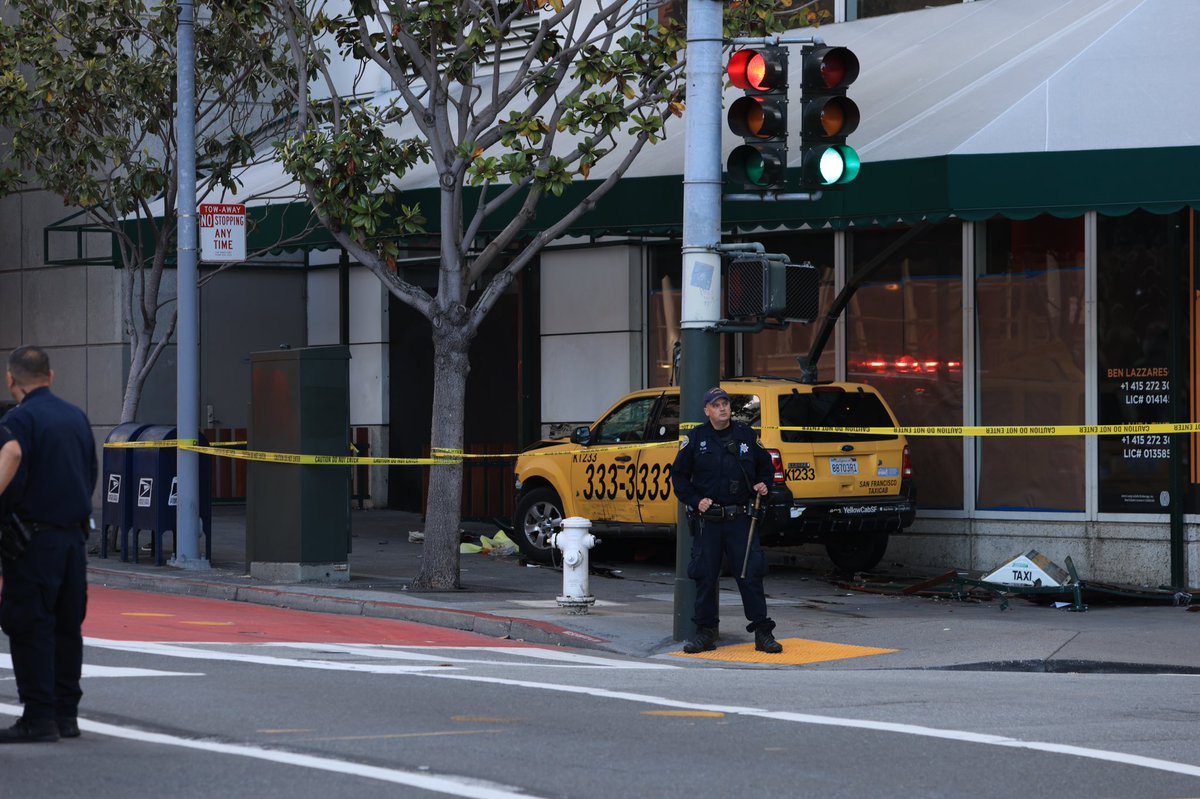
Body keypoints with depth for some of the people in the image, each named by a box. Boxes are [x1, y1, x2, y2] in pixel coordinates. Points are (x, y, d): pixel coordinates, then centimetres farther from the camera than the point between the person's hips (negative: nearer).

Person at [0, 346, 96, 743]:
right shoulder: (76, 417, 14)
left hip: (35, 539, -7)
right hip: (75, 535, 7)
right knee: (67, 627, 12)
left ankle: (39, 717, -5)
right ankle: (66, 713, 15)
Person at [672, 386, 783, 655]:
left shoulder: (746, 436, 7)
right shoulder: (695, 439, 4)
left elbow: (766, 466, 20)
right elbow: (679, 476, 7)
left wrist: (763, 484, 0)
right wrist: (695, 500, -5)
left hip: (739, 519, 0)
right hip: (707, 519, 0)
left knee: (751, 574, -4)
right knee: (705, 576, 3)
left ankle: (763, 633, 0)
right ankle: (706, 632, 13)